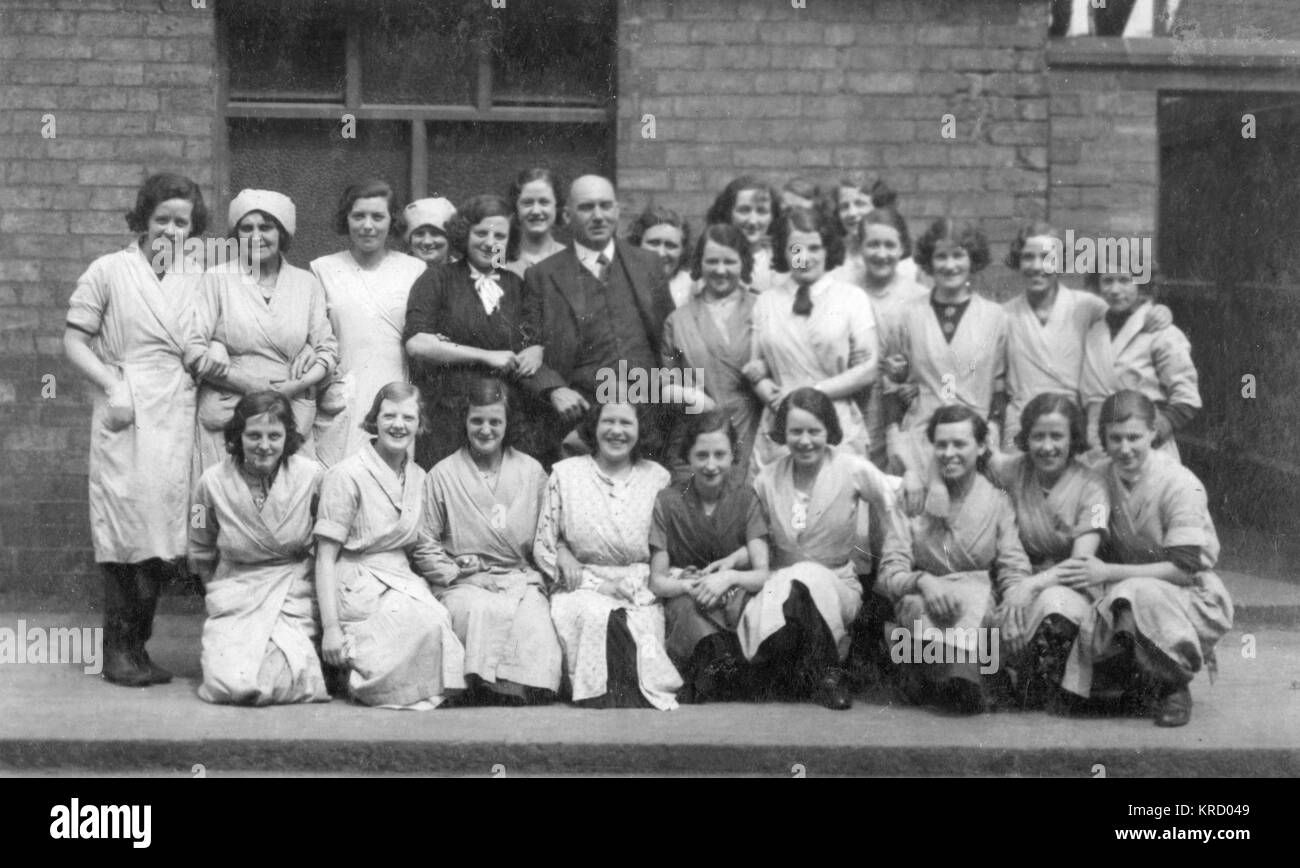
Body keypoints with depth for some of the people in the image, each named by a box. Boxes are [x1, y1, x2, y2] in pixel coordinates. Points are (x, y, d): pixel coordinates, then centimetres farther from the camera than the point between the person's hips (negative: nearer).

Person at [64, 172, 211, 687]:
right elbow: (73, 341, 1)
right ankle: (118, 650, 2)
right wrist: (113, 386, -12)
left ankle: (138, 645, 15)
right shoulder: (109, 271, 4)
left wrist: (205, 355, -1)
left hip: (177, 414, 4)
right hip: (125, 414, -4)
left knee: (163, 530, 3)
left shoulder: (195, 279, 15)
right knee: (125, 524, -6)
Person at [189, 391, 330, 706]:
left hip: (296, 595, -1)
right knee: (234, 684, -23)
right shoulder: (214, 481, -6)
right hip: (236, 594, 1)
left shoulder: (311, 475, -9)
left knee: (283, 680, -25)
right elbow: (200, 553, 12)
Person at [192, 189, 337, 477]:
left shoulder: (306, 283, 13)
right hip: (226, 415, -2)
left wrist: (296, 386, -6)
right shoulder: (217, 279, 5)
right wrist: (244, 383, -10)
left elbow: (328, 349, 11)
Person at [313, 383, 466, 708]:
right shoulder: (346, 475, -8)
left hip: (402, 581, 6)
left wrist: (427, 559, 2)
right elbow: (325, 558, -10)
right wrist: (330, 627, -17)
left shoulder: (417, 477, 12)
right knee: (431, 623, -30)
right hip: (357, 584, -6)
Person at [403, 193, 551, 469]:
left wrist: (534, 355, -8)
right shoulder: (436, 281, 3)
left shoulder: (515, 284, 17)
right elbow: (417, 343, -9)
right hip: (447, 414, -3)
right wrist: (487, 356, -10)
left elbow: (535, 342, 17)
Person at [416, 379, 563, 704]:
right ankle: (490, 686, -31)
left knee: (534, 613, -33)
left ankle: (530, 687, -34)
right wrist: (452, 571, -5)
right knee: (484, 610, -36)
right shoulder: (442, 475, 8)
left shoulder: (532, 472, 14)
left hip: (520, 577, 1)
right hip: (464, 581, -1)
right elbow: (425, 540, 8)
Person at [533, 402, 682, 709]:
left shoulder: (658, 478, 10)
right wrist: (563, 557, -10)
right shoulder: (565, 474, 9)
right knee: (593, 616, -34)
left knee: (641, 625, -31)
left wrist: (629, 582, -5)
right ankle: (598, 692, -24)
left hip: (639, 588, 1)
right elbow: (544, 543, 11)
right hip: (582, 584, 0)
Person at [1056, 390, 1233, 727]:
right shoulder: (1100, 478, 0)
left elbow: (1184, 568, -21)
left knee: (1140, 595, -38)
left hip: (1193, 597, -5)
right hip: (1126, 594, 5)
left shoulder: (1180, 485, -17)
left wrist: (1109, 573, -25)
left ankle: (1174, 689, -11)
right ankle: (1139, 683, 4)